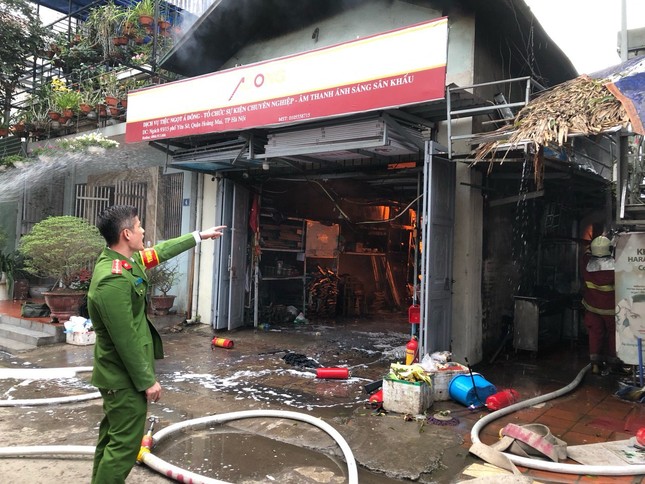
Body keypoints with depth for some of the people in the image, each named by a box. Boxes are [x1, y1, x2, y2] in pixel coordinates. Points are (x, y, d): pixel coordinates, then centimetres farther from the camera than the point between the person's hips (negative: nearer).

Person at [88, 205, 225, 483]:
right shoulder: (114, 279, -29)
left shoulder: (124, 260, 2)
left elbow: (161, 252, 18)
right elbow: (125, 339, -27)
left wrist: (199, 236, 27)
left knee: (112, 438, 21)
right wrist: (147, 381, -19)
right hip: (126, 378, -10)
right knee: (125, 444, 0)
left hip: (118, 376, 10)